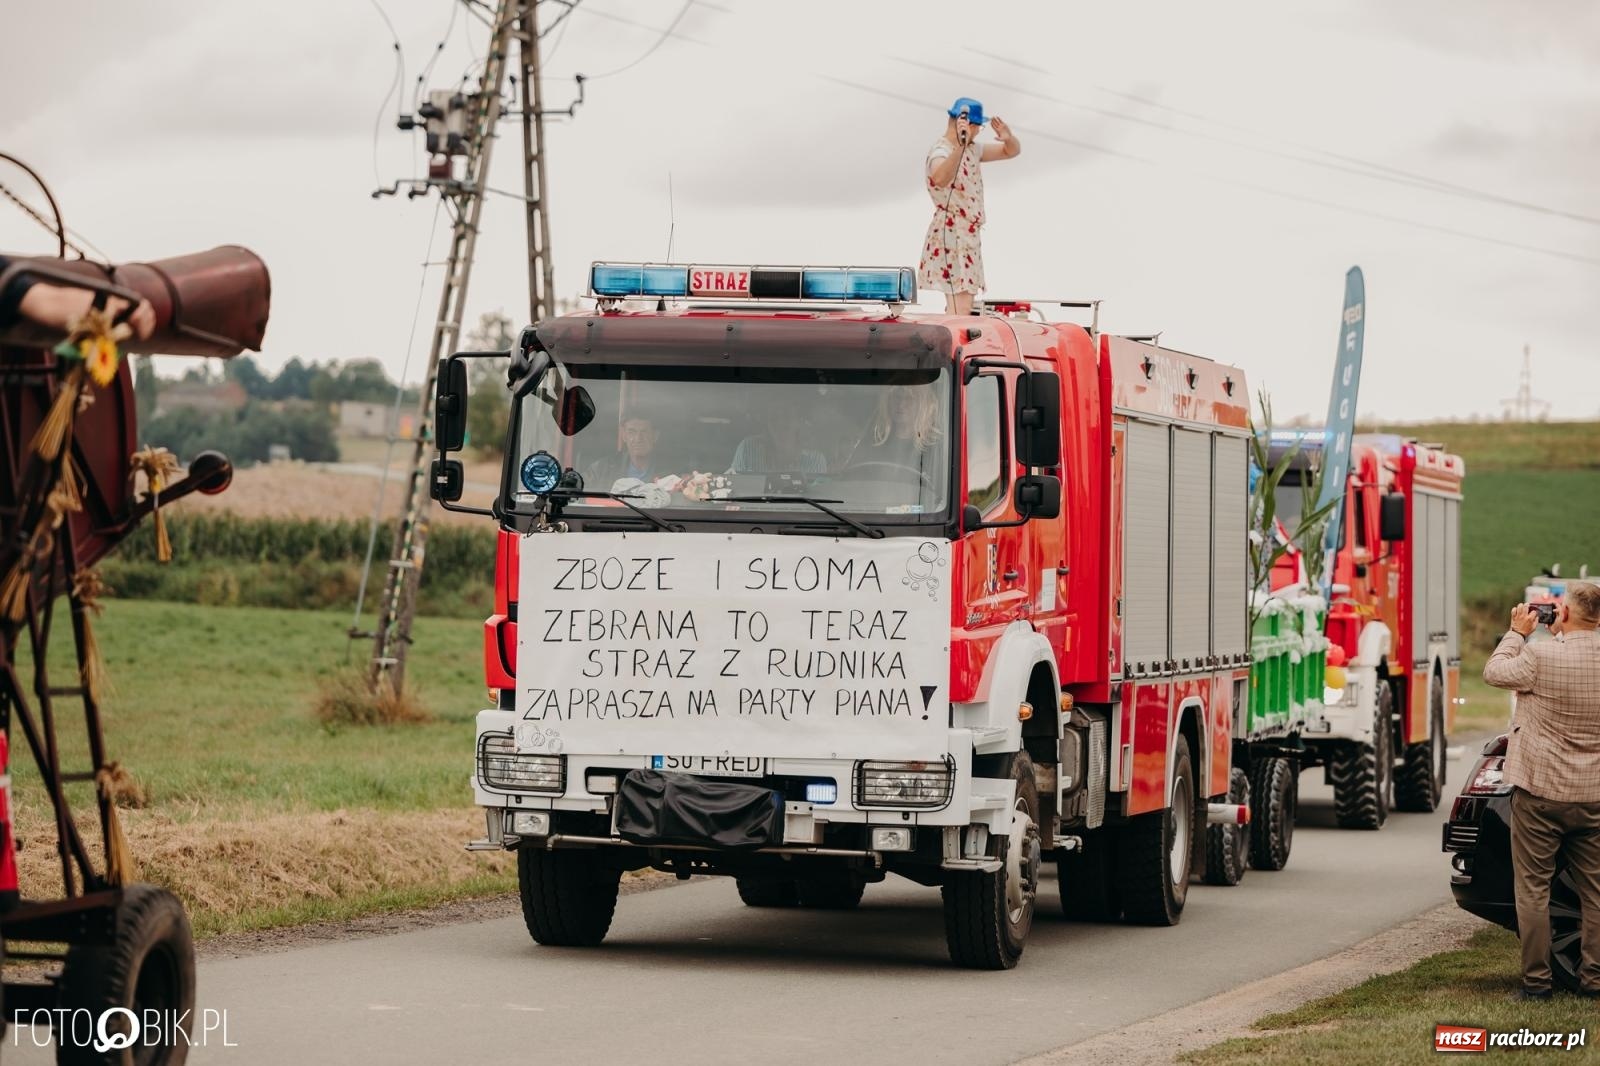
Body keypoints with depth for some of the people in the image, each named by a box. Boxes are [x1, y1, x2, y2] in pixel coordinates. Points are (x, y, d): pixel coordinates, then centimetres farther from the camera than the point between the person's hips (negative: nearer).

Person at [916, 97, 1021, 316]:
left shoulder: (971, 149, 13)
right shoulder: (941, 151, -15)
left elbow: (1012, 151, 20)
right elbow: (940, 179, -39)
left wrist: (1008, 138, -4)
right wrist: (960, 147, -50)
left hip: (968, 235, 10)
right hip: (951, 234, -10)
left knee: (962, 309, 10)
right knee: (960, 308, -20)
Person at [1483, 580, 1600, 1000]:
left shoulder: (1541, 656, -17)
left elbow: (1495, 672, -2)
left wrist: (1517, 632, 11)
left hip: (1540, 791, -4)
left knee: (1533, 888, 5)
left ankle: (1536, 980, 5)